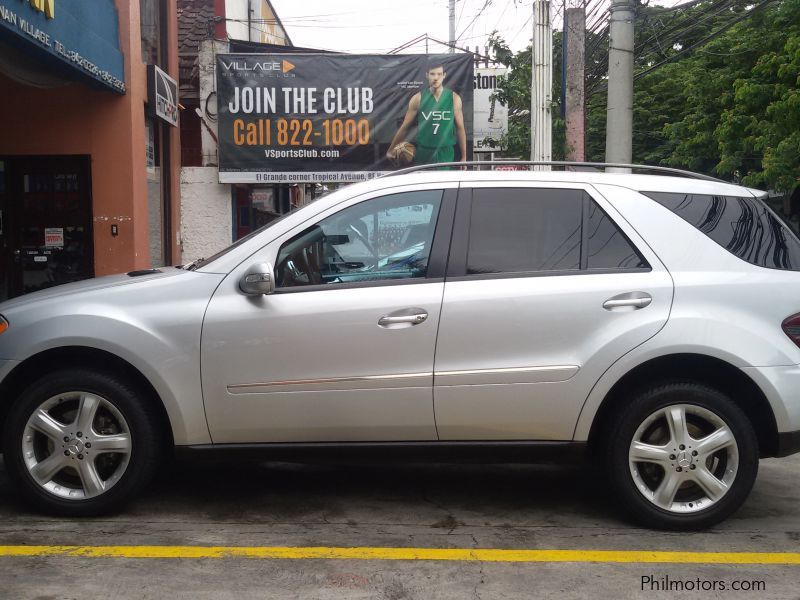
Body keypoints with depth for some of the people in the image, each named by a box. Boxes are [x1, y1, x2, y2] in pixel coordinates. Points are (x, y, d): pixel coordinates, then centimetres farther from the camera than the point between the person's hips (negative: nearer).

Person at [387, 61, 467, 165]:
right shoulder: (418, 99, -2)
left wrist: (464, 157, 5)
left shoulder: (454, 98, 0)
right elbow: (405, 127, 5)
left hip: (446, 153, 0)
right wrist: (391, 150, 8)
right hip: (423, 153, 0)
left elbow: (460, 128, 5)